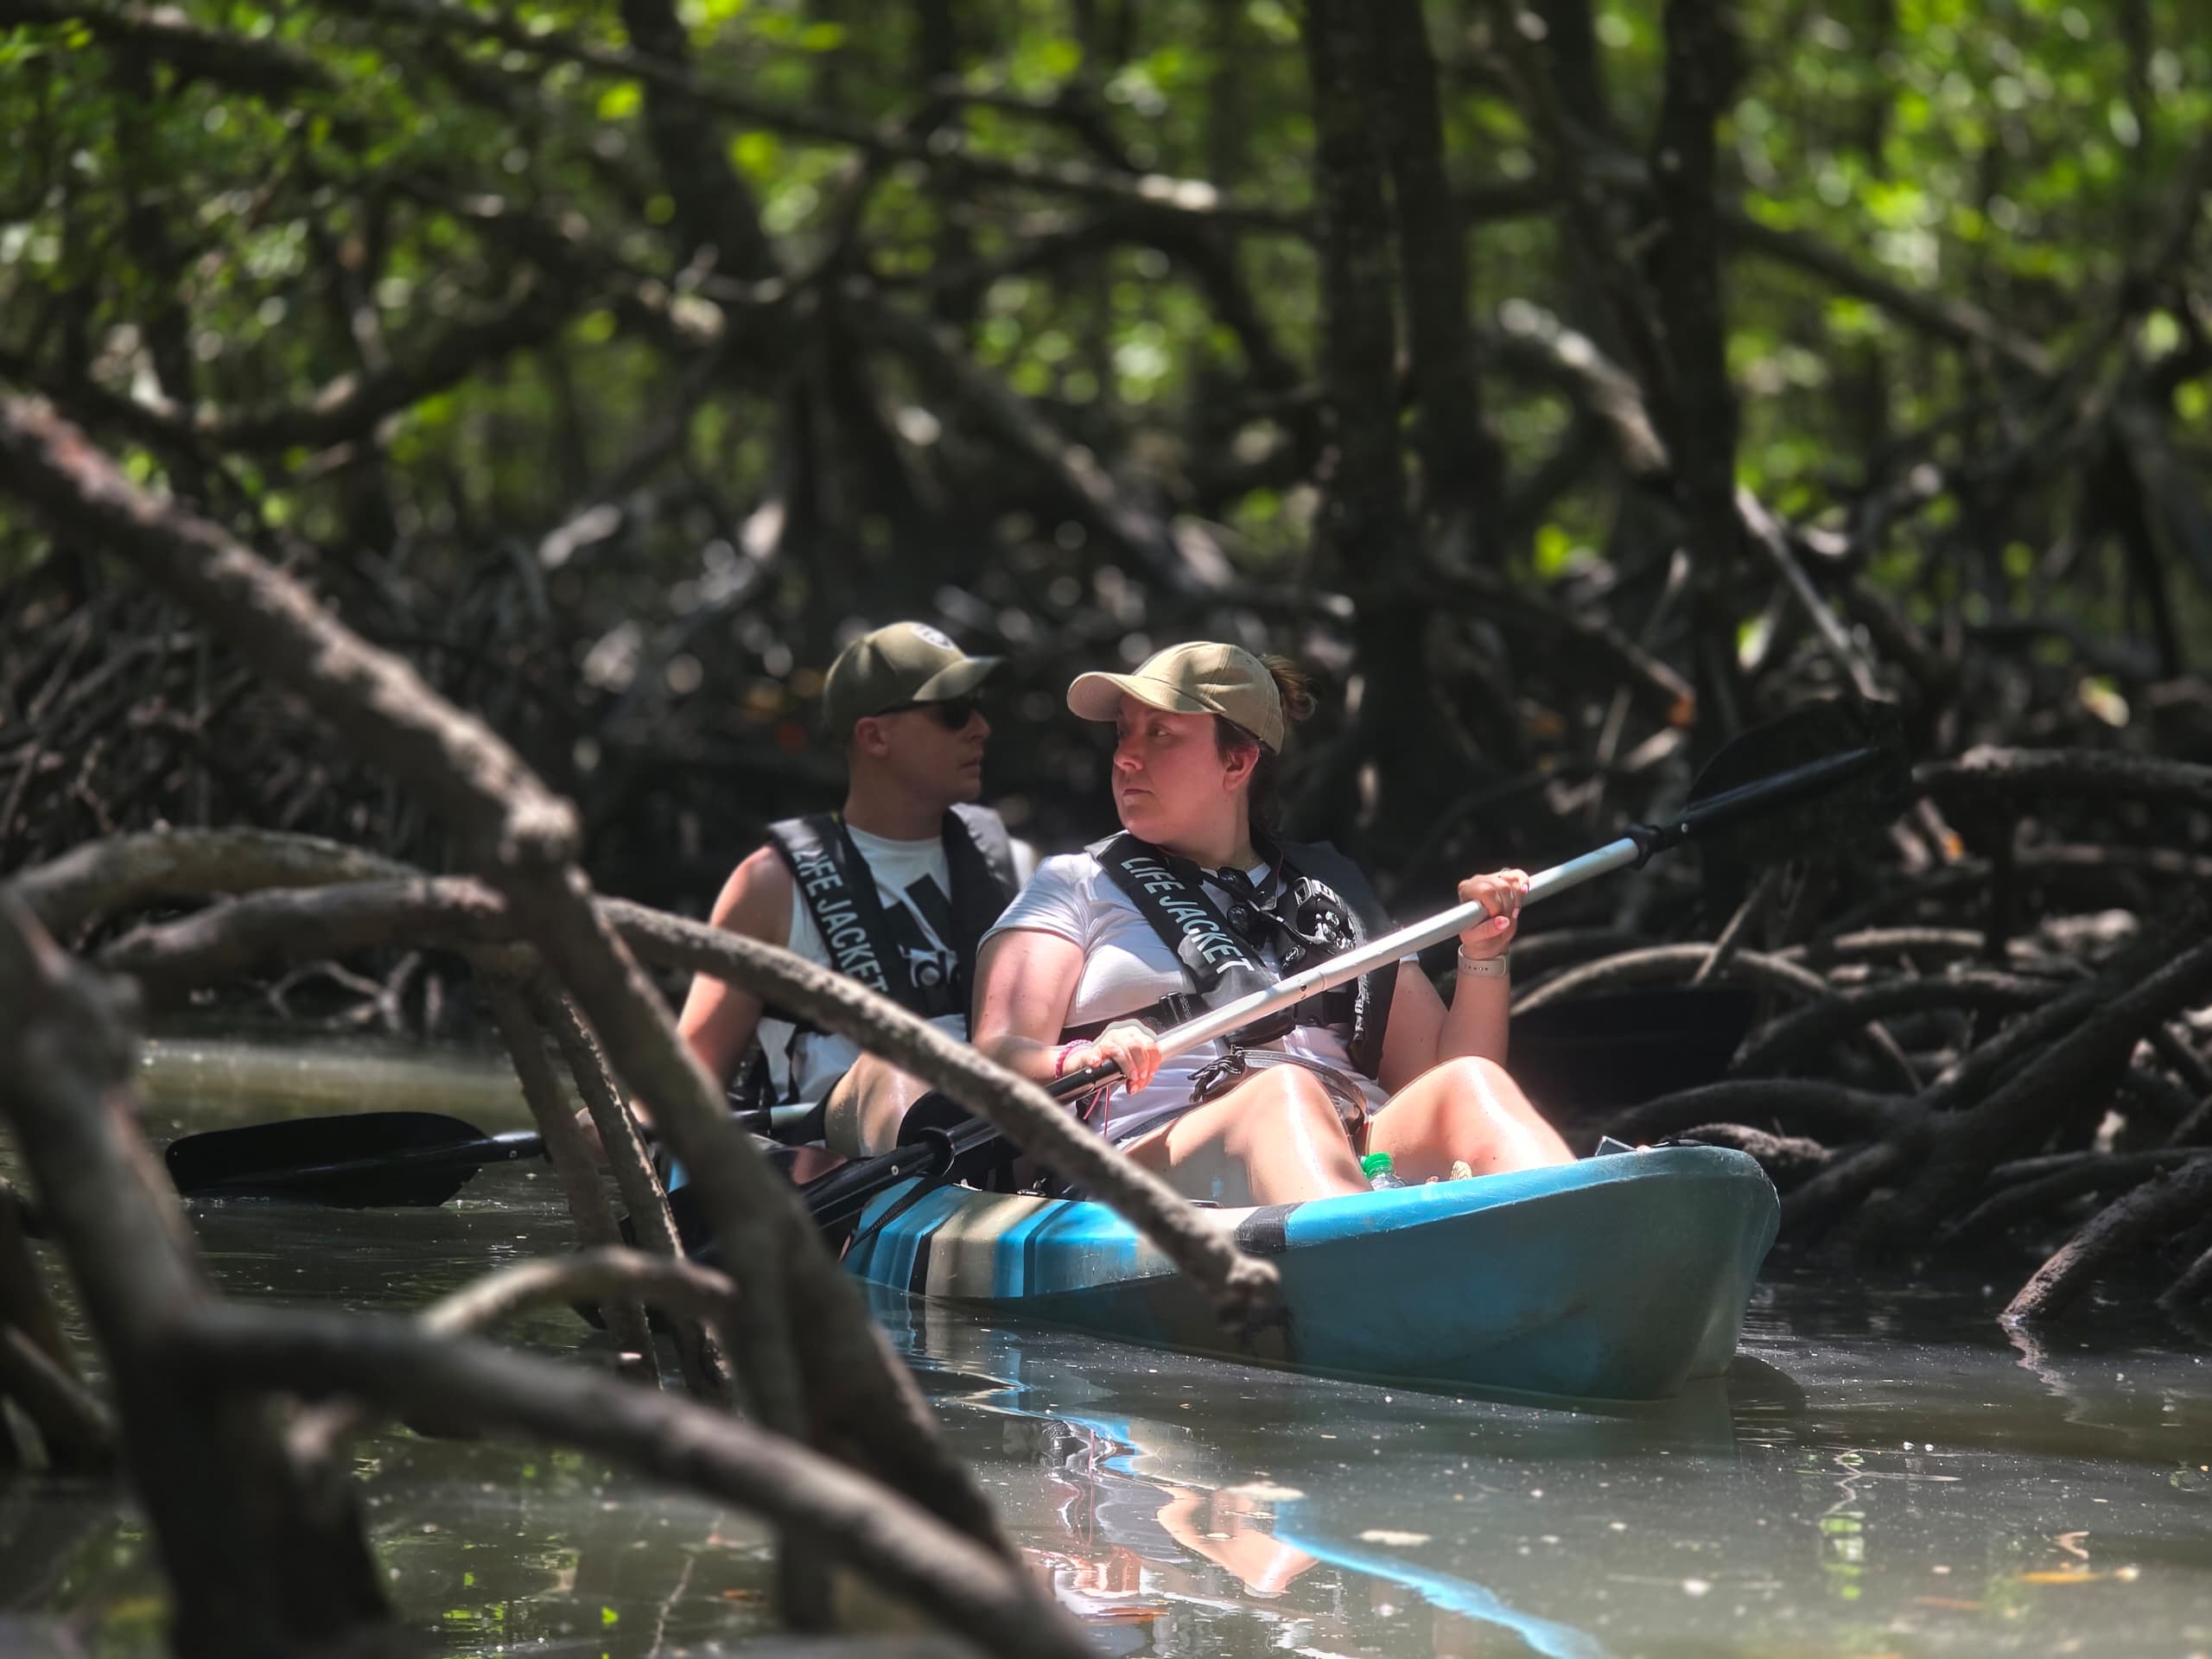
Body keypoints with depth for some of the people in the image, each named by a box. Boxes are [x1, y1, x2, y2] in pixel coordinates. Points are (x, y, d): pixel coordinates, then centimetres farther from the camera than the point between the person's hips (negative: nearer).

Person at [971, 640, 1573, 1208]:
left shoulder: (1331, 890, 28)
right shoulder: (1077, 884, 20)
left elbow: (1439, 1077, 22)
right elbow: (996, 1060, 3)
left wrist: (1483, 959, 5)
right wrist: (1079, 1061, -20)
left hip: (1366, 1155, 4)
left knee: (1473, 1085, -27)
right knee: (1287, 1092, -36)